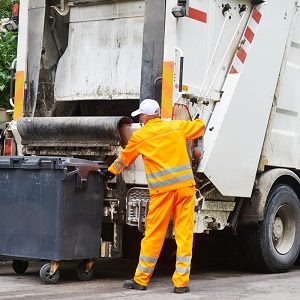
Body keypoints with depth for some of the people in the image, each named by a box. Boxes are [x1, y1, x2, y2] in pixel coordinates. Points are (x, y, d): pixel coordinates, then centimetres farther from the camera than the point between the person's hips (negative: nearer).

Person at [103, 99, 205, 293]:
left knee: (154, 234, 6)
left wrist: (111, 172, 37)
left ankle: (141, 280, 17)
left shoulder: (139, 136, 4)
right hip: (185, 185, 2)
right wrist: (198, 121, 48)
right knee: (184, 234, 4)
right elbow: (199, 127, 25)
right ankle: (181, 282, 5)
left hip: (162, 189, -2)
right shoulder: (177, 126, 8)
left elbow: (124, 159, 19)